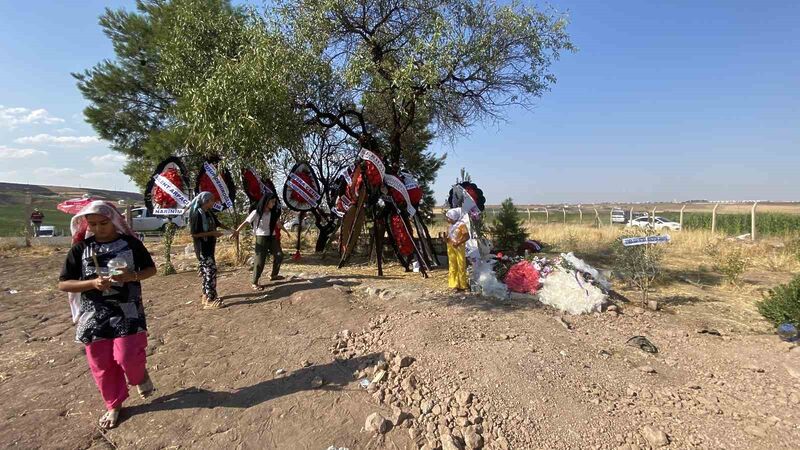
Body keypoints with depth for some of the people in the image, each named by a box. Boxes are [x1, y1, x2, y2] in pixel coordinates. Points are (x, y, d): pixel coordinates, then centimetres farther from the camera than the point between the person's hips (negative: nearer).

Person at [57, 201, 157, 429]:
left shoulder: (130, 243, -3)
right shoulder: (80, 248, -1)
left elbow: (151, 269, 5)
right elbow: (63, 284, 0)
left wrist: (132, 276, -16)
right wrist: (93, 283, -18)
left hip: (128, 311, -2)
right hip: (94, 314, 2)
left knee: (127, 357, -9)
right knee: (101, 364, 9)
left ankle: (140, 376, 26)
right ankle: (114, 405, 30)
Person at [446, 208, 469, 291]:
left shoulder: (461, 225, -11)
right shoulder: (450, 226, 10)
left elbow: (467, 236, -14)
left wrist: (458, 243, -23)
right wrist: (446, 239, -4)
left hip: (459, 248, -7)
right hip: (450, 248, 7)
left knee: (461, 266, 1)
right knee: (452, 266, 10)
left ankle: (462, 284, 10)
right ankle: (454, 284, 18)